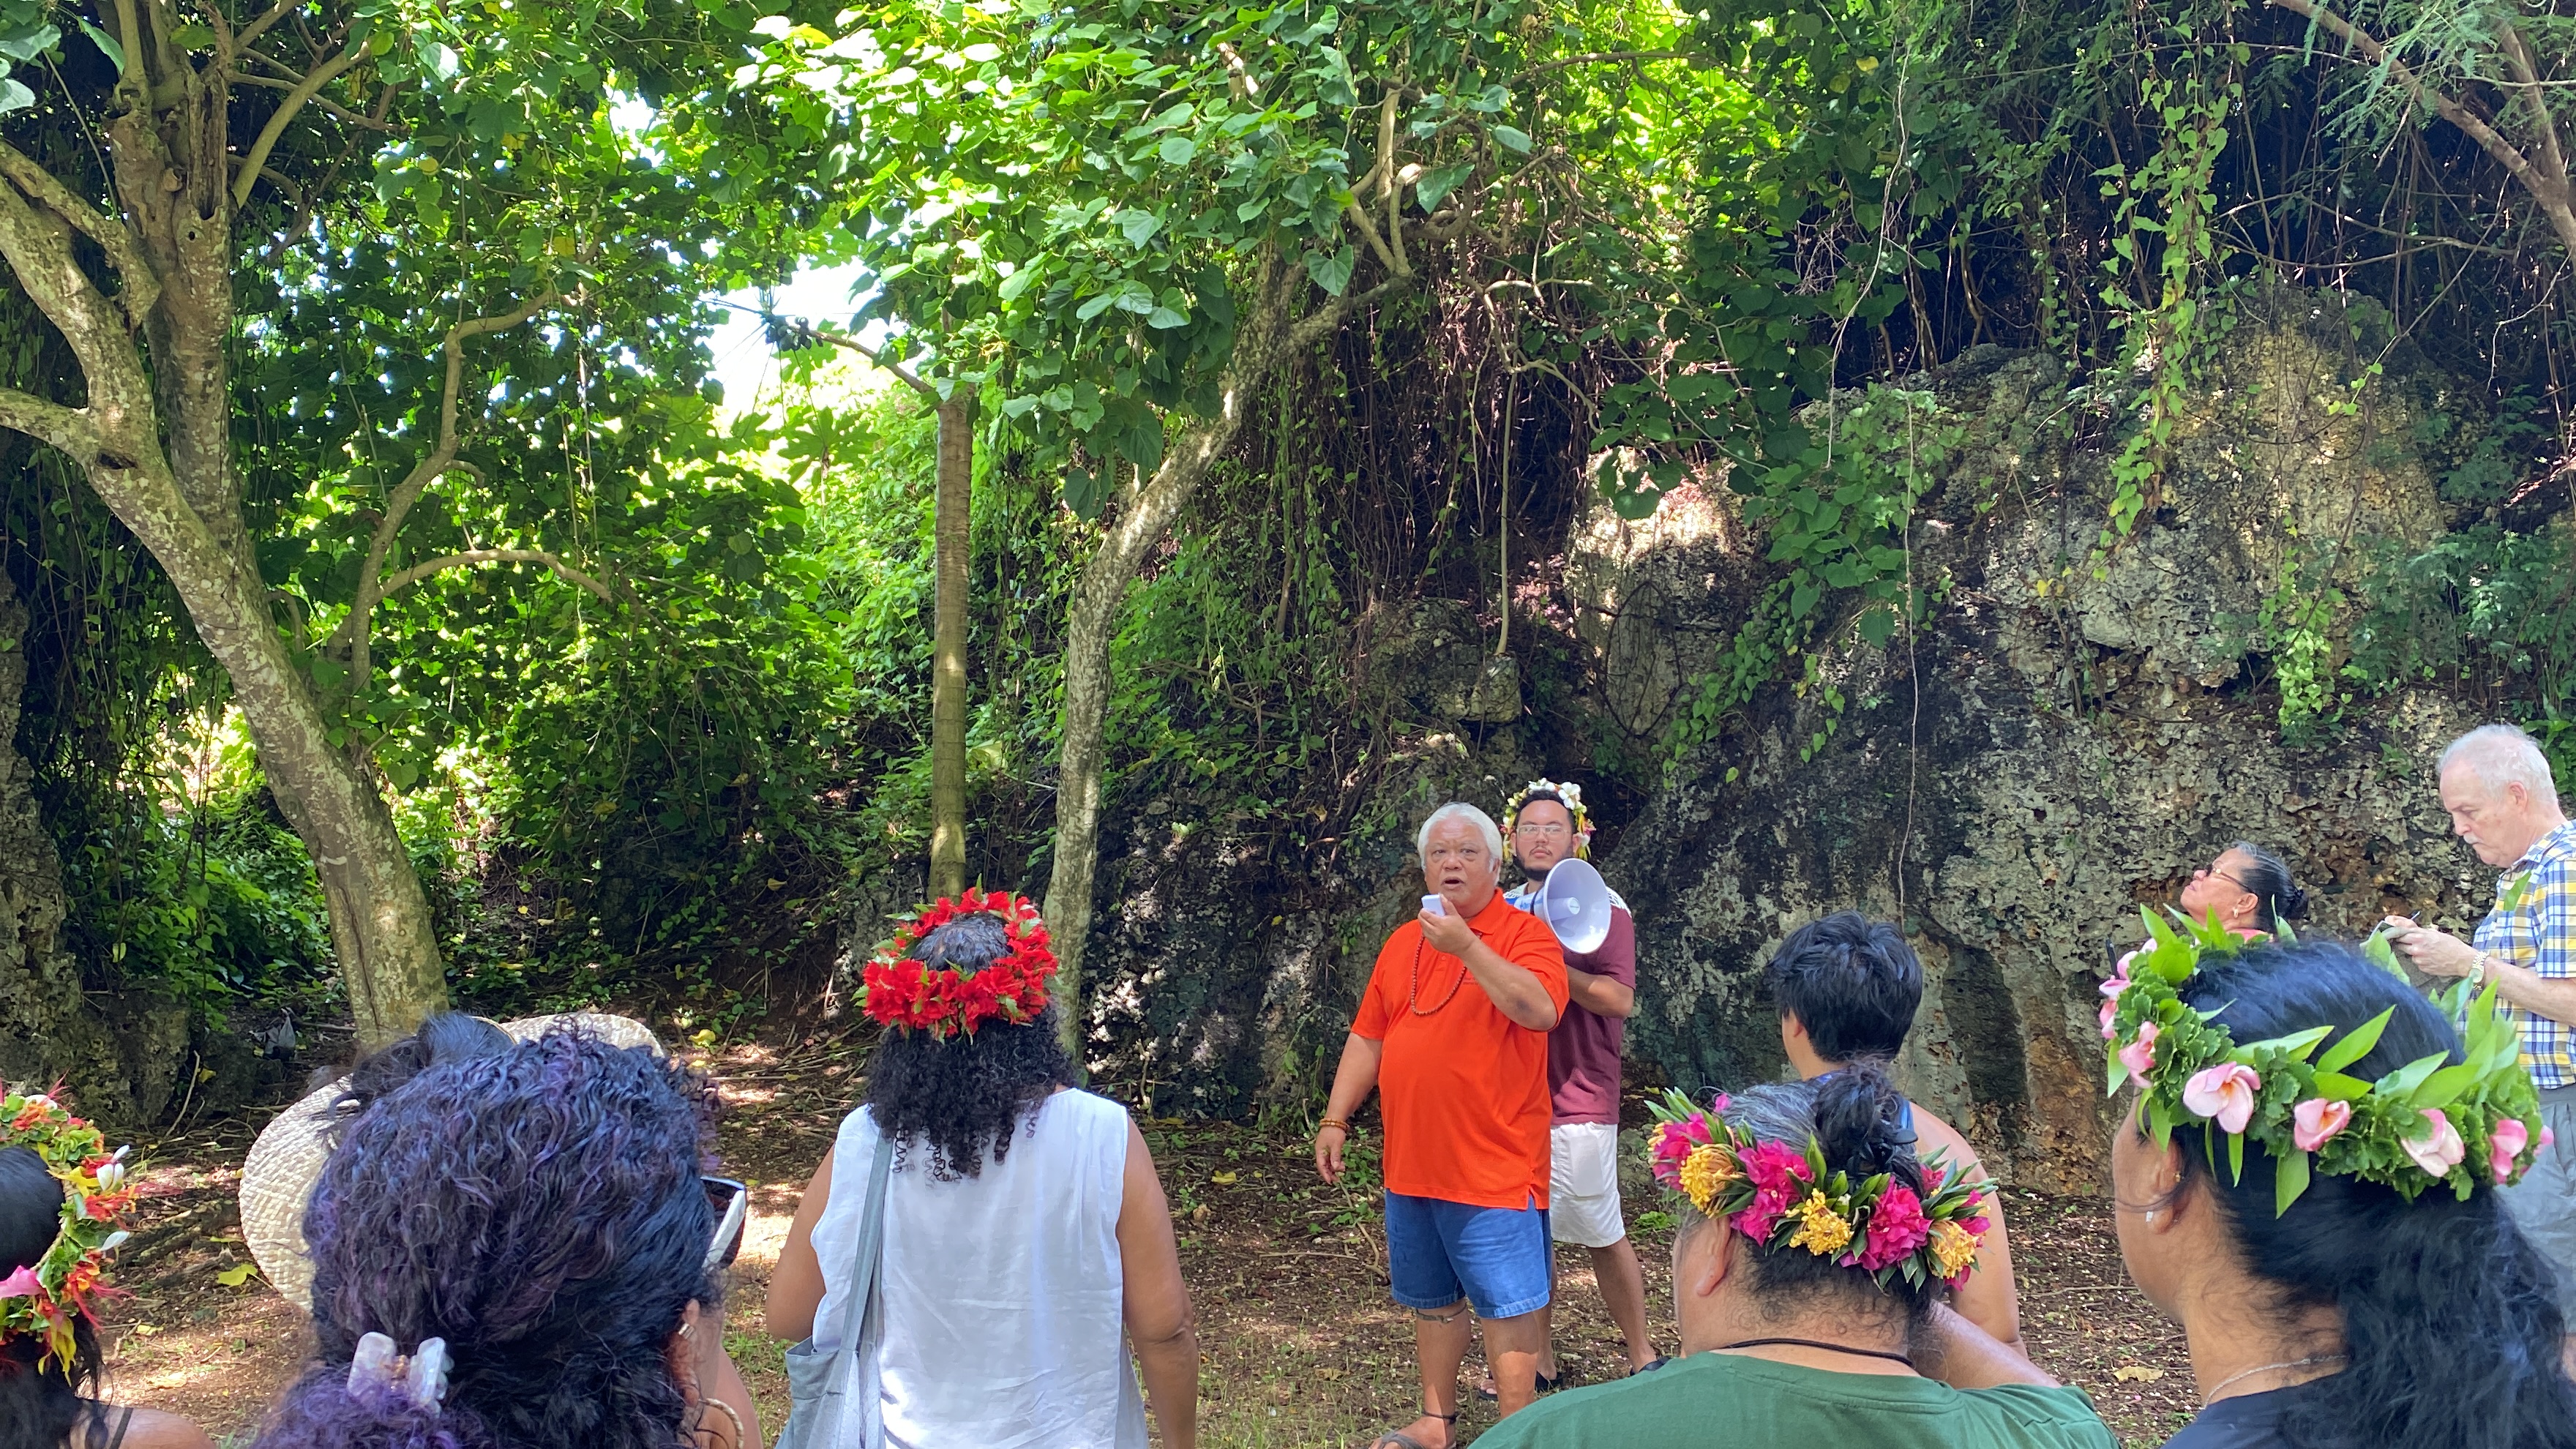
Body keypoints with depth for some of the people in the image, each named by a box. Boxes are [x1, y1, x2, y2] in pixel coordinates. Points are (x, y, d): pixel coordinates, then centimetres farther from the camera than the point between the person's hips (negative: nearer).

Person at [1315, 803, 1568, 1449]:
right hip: (1411, 1164, 6)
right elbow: (1367, 1037, 15)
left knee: (1507, 1307, 0)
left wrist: (1467, 945, -29)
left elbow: (1541, 1010, -25)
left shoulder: (1524, 934, -7)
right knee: (1433, 1300, 18)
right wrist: (1335, 1120, 11)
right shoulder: (1402, 942, 12)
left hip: (1494, 1166, -6)